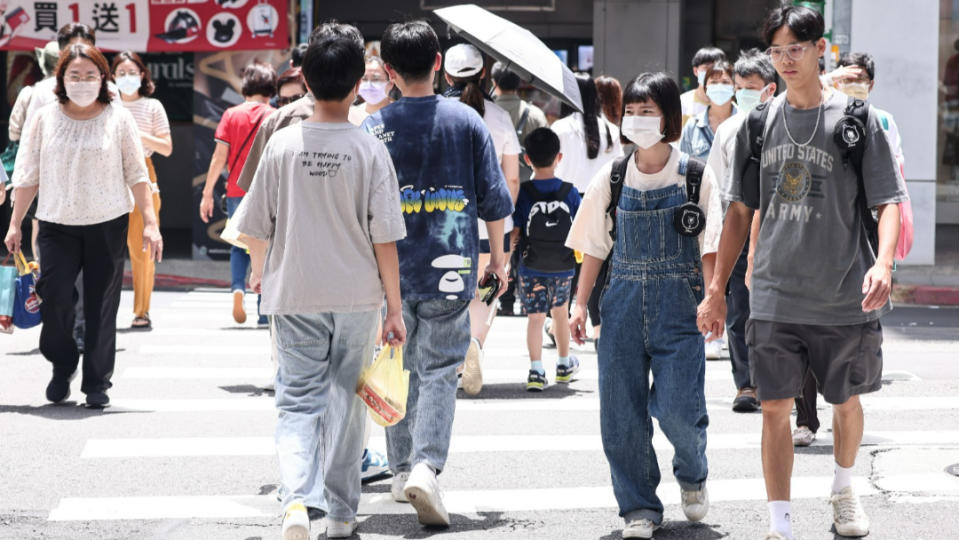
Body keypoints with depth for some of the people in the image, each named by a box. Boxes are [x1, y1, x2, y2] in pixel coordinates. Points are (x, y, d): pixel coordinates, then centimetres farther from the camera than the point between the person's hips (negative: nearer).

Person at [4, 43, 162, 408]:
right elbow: (28, 176, 9)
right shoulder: (44, 119, 5)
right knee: (53, 298, -10)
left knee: (102, 306, 1)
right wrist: (15, 223, 6)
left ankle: (97, 383, 12)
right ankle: (62, 366, 16)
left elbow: (137, 175, 4)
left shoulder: (119, 119, 3)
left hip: (107, 225, 0)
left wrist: (150, 223, -3)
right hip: (57, 224, 1)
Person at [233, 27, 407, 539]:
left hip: (294, 295, 0)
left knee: (298, 401, 5)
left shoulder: (283, 143, -4)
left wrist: (258, 271, 24)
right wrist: (395, 309, 0)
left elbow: (256, 228, 3)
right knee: (347, 401, 14)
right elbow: (385, 238, -8)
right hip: (356, 295, 0)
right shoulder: (369, 149, -8)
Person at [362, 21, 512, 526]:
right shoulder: (466, 121, -1)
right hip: (449, 269, -1)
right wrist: (497, 255, 15)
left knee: (398, 369, 15)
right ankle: (426, 466, -18)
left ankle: (402, 468, 22)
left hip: (390, 268, 1)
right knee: (440, 370, 1)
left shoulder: (373, 128, -2)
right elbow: (494, 198, 1)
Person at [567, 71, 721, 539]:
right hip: (624, 303, 3)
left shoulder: (695, 176, 0)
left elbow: (710, 248, -1)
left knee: (677, 407, -9)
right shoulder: (612, 178, 7)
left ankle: (692, 476, 23)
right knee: (622, 411, 0)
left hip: (679, 303, -3)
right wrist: (580, 304, 5)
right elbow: (595, 247, 11)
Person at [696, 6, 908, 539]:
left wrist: (883, 264, -24)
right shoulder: (759, 123, 5)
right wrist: (717, 291, 8)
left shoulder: (855, 119, -4)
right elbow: (740, 211, 10)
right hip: (775, 295, 2)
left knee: (846, 401, 15)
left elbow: (888, 201, -6)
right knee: (776, 408, -2)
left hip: (845, 295, -1)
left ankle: (844, 489, 41)